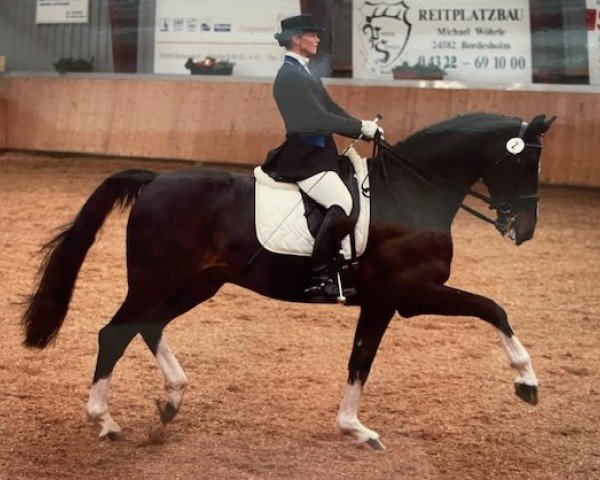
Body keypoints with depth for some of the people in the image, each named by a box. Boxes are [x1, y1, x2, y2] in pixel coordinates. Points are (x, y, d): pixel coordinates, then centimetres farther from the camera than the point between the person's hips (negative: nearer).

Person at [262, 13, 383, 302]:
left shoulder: (306, 72, 17)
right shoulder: (289, 76, -14)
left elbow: (332, 109, 16)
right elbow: (318, 118, -20)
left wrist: (367, 131, 5)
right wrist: (361, 127, -16)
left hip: (320, 154, 11)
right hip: (304, 159, -11)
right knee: (343, 205, -27)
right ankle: (319, 279, -21)